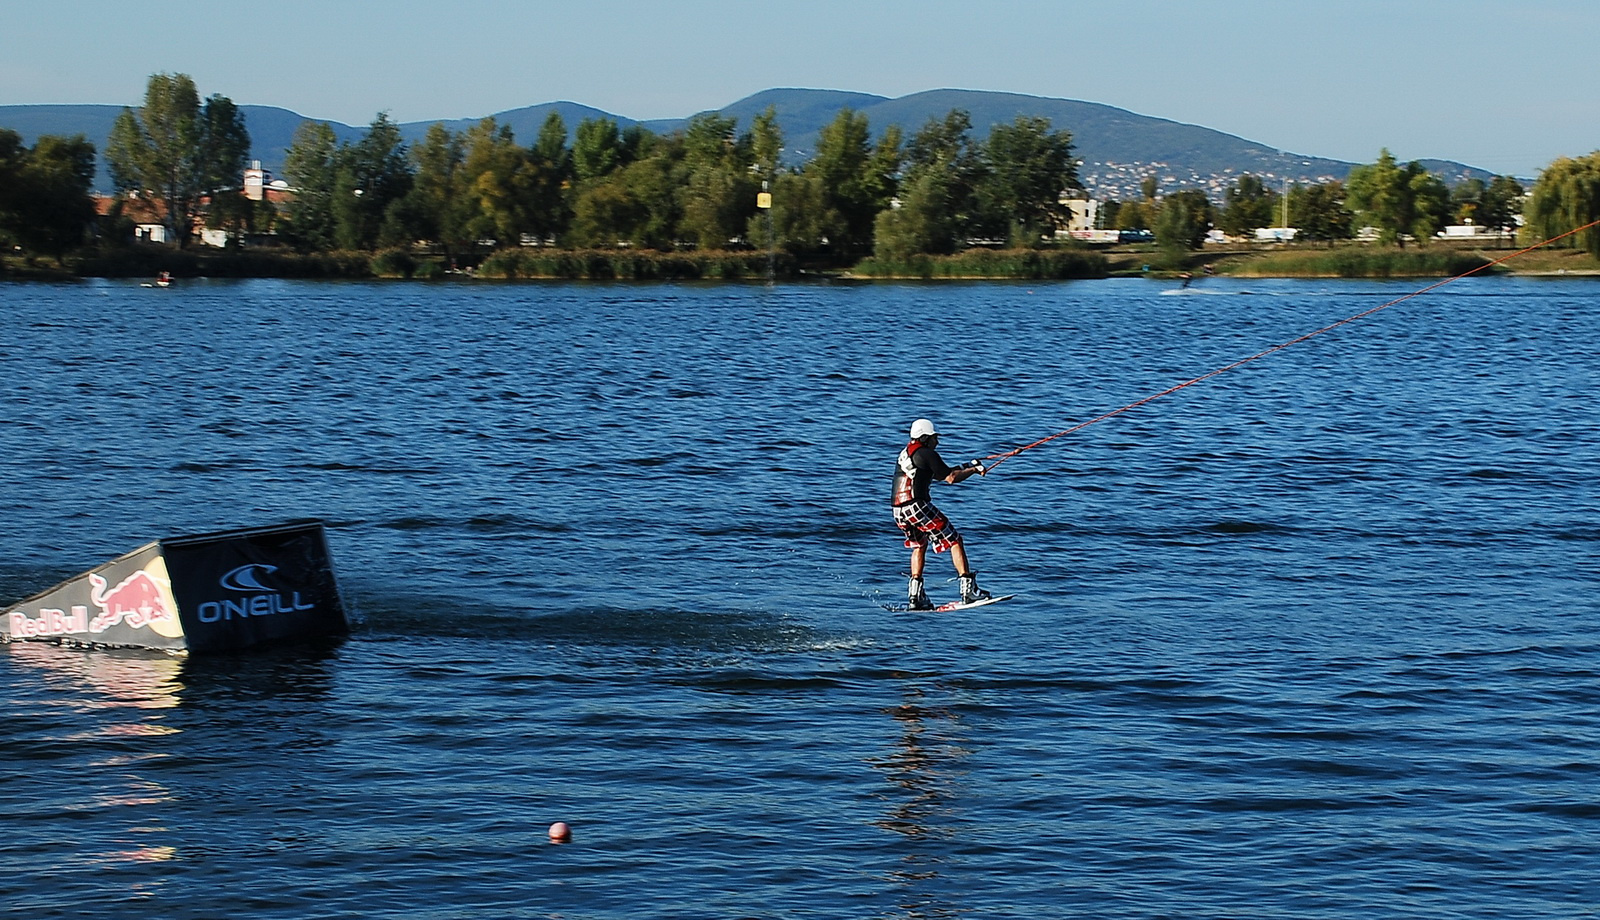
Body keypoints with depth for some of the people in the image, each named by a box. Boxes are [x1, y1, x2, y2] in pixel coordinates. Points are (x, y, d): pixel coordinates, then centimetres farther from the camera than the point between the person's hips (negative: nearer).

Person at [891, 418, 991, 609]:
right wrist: (974, 470, 10)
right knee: (954, 541, 1)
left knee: (919, 545, 28)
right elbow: (951, 478, -5)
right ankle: (968, 589, -6)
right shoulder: (927, 454, -4)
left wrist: (965, 467, 28)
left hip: (898, 511, 8)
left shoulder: (904, 454, 22)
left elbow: (937, 474, 29)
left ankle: (915, 596, 19)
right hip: (917, 507, -8)